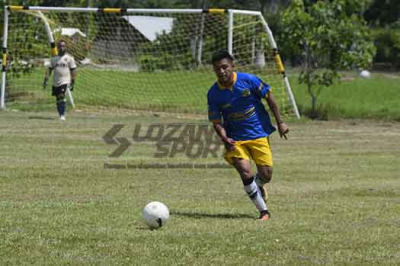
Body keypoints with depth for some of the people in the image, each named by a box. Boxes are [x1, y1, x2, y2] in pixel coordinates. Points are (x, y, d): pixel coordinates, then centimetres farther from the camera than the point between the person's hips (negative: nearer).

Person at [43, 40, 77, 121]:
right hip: (55, 82, 5)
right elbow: (50, 69, 13)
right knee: (58, 99, 7)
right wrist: (46, 79, 2)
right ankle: (60, 115, 18)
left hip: (65, 81, -5)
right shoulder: (54, 58, 13)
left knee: (62, 97, -20)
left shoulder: (69, 57, 1)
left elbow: (73, 70, 1)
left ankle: (62, 115, -20)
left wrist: (72, 82, -3)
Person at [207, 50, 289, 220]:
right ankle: (264, 212, -2)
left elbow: (269, 97, 0)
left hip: (259, 134, 0)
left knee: (266, 175, -2)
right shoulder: (214, 94, -8)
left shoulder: (248, 80, -12)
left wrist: (280, 123, 1)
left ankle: (259, 186, 39)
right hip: (235, 138, 0)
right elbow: (216, 122, -2)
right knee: (245, 172, -18)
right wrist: (224, 138, -21)